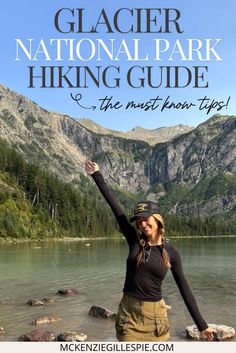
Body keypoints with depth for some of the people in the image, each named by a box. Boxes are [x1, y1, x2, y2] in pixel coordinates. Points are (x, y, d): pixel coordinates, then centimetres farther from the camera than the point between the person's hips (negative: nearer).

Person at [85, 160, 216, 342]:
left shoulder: (171, 252, -3)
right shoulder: (135, 241, -1)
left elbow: (184, 288, 1)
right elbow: (116, 208, -2)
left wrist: (202, 324, 2)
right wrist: (97, 176, -2)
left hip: (155, 313, -1)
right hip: (129, 312, 1)